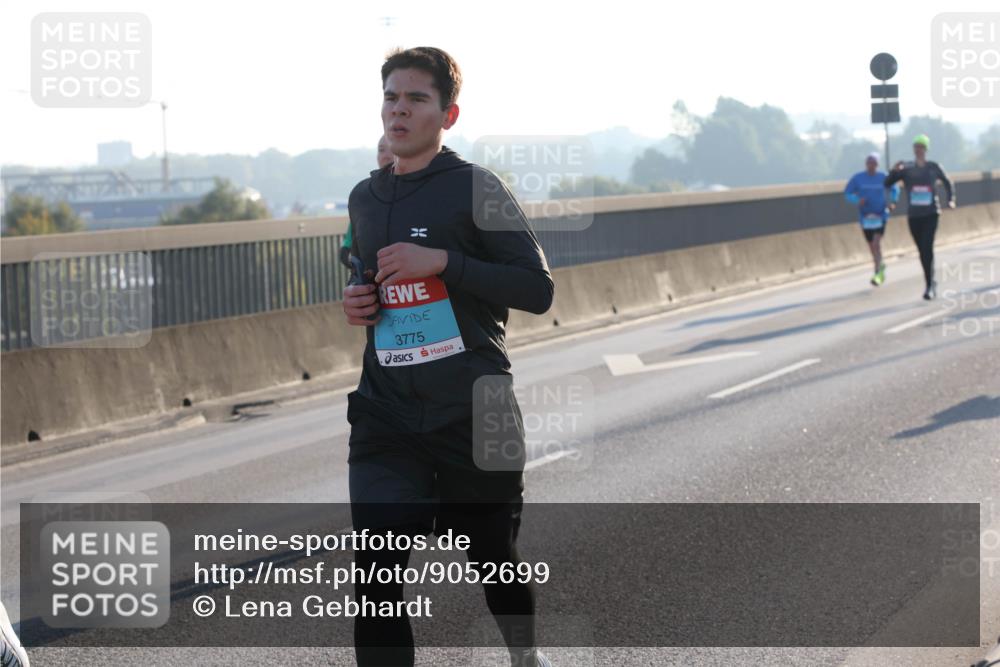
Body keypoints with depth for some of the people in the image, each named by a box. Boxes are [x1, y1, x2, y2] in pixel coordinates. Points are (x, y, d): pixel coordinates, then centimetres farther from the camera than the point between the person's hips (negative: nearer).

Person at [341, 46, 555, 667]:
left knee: (494, 560, 15)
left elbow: (538, 289, -10)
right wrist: (357, 303, 6)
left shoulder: (475, 187, -5)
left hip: (473, 414, -3)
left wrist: (442, 261, -19)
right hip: (386, 419, 3)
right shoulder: (364, 198, 13)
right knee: (376, 576, -14)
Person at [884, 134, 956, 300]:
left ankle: (930, 285, -15)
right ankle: (931, 282, 24)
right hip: (914, 215, 2)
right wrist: (894, 171, -20)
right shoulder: (906, 168, 2)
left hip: (931, 213, -2)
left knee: (927, 248, -16)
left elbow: (947, 183, 20)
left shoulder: (933, 167, 2)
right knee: (922, 250, 9)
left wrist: (951, 199, 8)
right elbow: (887, 184, -4)